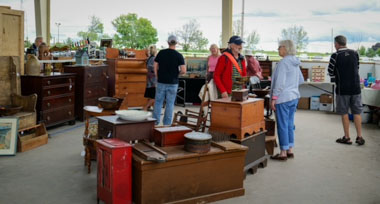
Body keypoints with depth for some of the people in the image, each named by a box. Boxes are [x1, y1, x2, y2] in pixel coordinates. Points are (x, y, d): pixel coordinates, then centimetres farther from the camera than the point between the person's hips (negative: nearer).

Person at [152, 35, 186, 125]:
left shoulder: (161, 53, 0)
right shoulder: (179, 56, -6)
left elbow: (155, 66, 3)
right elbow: (183, 71, -13)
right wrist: (177, 72, 8)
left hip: (161, 82, 1)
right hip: (173, 83, -1)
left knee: (158, 102, 10)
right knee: (170, 103, 6)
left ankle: (155, 122, 12)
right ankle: (167, 124, 9)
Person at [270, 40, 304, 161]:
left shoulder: (283, 62, -14)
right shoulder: (295, 62, 11)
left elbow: (279, 82, -19)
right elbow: (301, 80, 20)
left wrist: (274, 98, -16)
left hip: (283, 98, -8)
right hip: (294, 97, 9)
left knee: (282, 126, -1)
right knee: (290, 125, 15)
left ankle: (283, 153, 5)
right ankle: (290, 150, 22)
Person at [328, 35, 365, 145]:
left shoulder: (335, 56, -9)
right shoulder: (355, 53, 4)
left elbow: (331, 73, -4)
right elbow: (357, 69, 13)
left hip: (342, 89, -3)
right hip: (356, 88, 4)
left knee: (344, 113, 7)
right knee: (357, 113, 10)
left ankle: (347, 138, 12)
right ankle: (359, 137, 11)